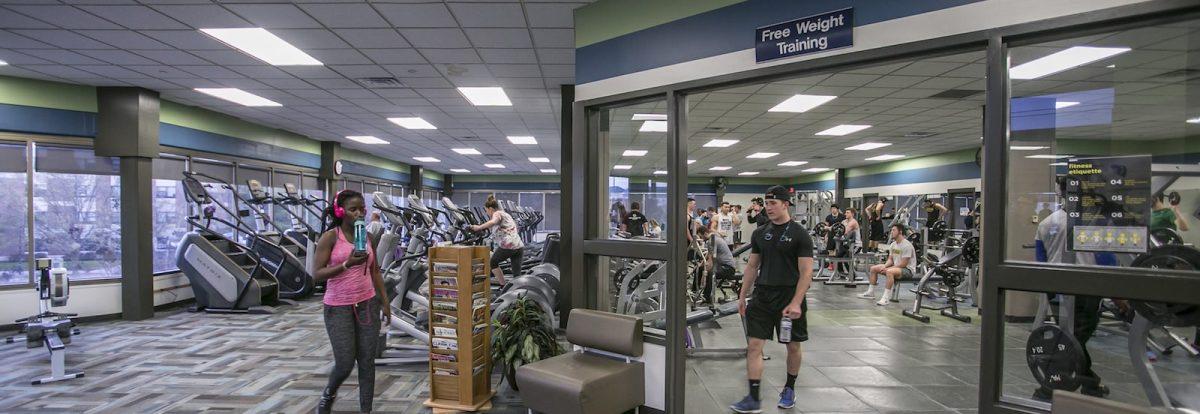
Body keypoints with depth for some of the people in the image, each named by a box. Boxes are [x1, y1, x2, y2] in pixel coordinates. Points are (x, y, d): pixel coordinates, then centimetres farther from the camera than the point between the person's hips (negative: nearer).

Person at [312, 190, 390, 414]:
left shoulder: (368, 237, 4)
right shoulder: (330, 237, -9)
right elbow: (317, 275, -13)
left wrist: (385, 302, 11)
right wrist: (347, 264, -26)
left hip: (367, 304, 4)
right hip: (338, 307, -4)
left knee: (367, 362, 7)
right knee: (345, 363, 1)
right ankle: (328, 395, 35)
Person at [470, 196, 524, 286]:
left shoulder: (497, 214, -2)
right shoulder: (505, 213, 26)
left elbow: (492, 222, -25)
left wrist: (478, 227, -18)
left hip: (508, 245, -8)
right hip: (519, 246, 8)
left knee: (493, 262, 18)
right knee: (517, 274, 6)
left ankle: (503, 286, 18)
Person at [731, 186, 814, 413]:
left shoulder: (799, 235, -8)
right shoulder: (760, 233, 6)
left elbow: (806, 272, -12)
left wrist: (796, 303, -20)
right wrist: (742, 296, 9)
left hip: (789, 297, -3)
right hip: (762, 296, 4)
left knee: (793, 346, 13)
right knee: (754, 346, -3)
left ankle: (789, 389, 35)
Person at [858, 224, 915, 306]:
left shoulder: (907, 245, -20)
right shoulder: (893, 244, 8)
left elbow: (903, 264, -23)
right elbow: (890, 260, 13)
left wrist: (887, 268, -21)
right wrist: (884, 266, -9)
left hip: (908, 269, -10)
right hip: (895, 267, 10)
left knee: (889, 272, -39)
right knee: (873, 268, 5)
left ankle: (886, 298, -35)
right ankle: (870, 292, 9)